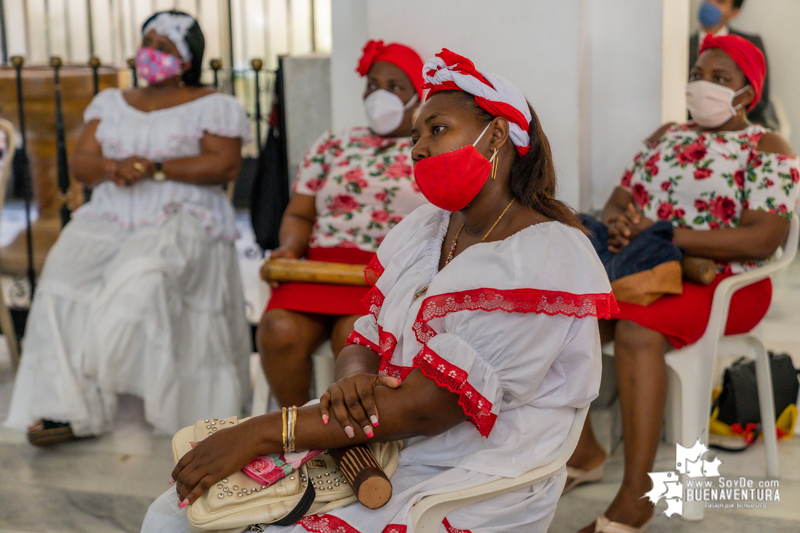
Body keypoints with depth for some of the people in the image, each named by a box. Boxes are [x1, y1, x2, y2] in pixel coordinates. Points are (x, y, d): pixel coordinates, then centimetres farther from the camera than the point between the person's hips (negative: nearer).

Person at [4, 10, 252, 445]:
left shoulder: (212, 106, 9)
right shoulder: (111, 103, 23)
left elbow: (226, 165, -6)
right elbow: (80, 164, 14)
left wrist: (157, 169, -12)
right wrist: (113, 167, -9)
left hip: (182, 217, -4)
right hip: (110, 217, 4)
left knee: (143, 275, -36)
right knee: (66, 275, -25)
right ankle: (70, 407, -26)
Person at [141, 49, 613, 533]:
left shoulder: (544, 261, -17)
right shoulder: (424, 230, 11)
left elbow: (428, 407, -21)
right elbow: (366, 343, 10)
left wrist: (261, 433, -20)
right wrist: (352, 380, -17)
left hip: (468, 487, -7)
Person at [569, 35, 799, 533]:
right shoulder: (667, 136, 17)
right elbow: (621, 198, 14)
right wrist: (617, 221, -14)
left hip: (724, 285, -6)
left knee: (637, 328, -35)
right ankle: (583, 450, -5)